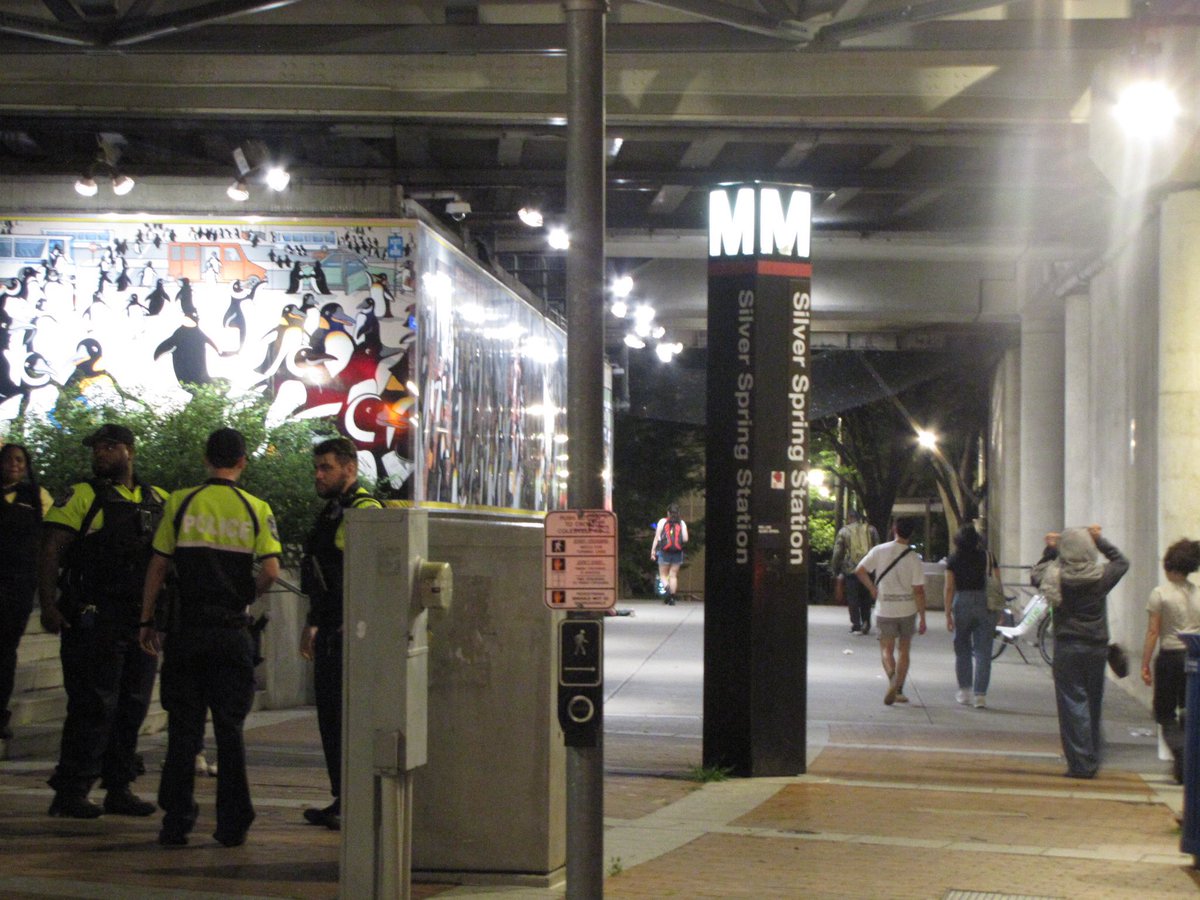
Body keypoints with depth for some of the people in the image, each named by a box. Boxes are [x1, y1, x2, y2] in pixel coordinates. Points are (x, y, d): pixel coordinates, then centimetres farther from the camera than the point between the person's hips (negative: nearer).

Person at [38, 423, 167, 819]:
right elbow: (50, 553, -6)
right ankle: (70, 791, 0)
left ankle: (119, 789, 18)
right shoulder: (82, 497, 0)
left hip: (141, 620, 5)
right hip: (93, 620, -5)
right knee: (93, 706, -7)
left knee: (132, 707, 9)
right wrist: (48, 605, -18)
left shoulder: (159, 502, 14)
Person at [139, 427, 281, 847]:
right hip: (232, 634, 0)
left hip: (187, 631, 0)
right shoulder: (257, 509, -1)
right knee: (230, 727, 7)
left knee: (184, 727, 6)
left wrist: (147, 620, 8)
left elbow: (157, 566, 1)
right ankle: (232, 824, 8)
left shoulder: (180, 503, 0)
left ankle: (176, 823, 4)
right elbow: (271, 570, -10)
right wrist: (244, 597, 9)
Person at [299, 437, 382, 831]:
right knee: (329, 715, 11)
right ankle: (341, 801, 18)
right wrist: (313, 623, 28)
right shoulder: (332, 511, 20)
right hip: (331, 630, 10)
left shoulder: (364, 510, -11)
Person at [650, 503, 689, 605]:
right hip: (678, 553, 1)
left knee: (663, 574, 8)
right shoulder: (682, 523, 2)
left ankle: (667, 587, -22)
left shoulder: (662, 521, 1)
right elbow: (685, 539, -3)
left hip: (664, 552, -1)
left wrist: (653, 550, 2)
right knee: (673, 575, 8)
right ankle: (672, 597, 3)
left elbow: (657, 537, -2)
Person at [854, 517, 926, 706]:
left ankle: (892, 676, -20)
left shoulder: (879, 551, -6)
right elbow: (919, 591, -11)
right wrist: (922, 618, -5)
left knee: (887, 648, 10)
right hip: (908, 610, 0)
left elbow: (859, 571, -5)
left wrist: (872, 589, 11)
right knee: (904, 650, 13)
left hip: (885, 610, 0)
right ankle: (899, 690, 10)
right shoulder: (914, 558, -9)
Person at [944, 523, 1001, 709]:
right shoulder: (987, 556, 3)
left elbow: (949, 588, -4)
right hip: (986, 604, 0)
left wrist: (948, 615, -2)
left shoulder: (954, 559, 0)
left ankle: (964, 691, 20)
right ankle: (980, 695, -4)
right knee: (983, 652, 2)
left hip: (962, 603, 0)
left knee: (962, 649, 16)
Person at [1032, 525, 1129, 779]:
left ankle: (1081, 763, -4)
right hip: (1096, 647, 2)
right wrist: (1100, 541, 16)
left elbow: (1037, 574, 12)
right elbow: (1122, 562, 15)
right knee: (1093, 705, 15)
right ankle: (1092, 760, 24)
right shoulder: (1102, 576, -6)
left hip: (1066, 648, -2)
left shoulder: (1056, 577, -10)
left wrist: (1049, 550, 12)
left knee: (1073, 704, 0)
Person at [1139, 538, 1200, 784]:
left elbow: (1153, 632, -7)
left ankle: (1180, 751, -19)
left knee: (1165, 713, 6)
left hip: (1170, 656, -3)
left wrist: (1145, 664, -3)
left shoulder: (1160, 594, -6)